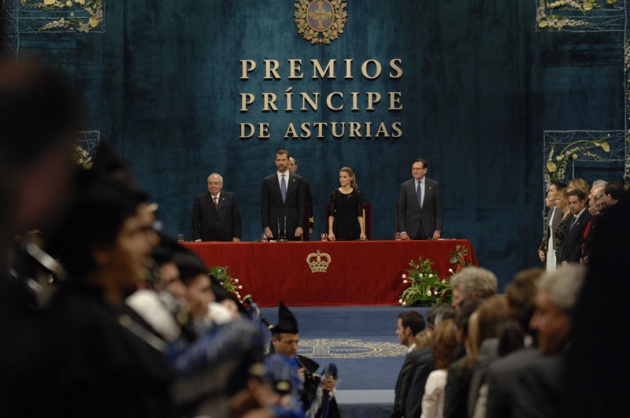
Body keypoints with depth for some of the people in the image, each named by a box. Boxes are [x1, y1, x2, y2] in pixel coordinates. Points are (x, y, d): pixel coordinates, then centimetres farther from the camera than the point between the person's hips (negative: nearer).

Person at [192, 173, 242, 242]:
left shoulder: (231, 197, 9)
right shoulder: (200, 199, 9)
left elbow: (237, 218, 7)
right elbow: (195, 221, 7)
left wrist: (236, 237, -2)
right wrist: (197, 239, -3)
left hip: (227, 240, 0)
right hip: (207, 241, 0)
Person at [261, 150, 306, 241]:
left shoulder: (298, 180, 7)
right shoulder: (267, 181, 7)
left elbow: (302, 205, 5)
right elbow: (264, 207, 4)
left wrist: (300, 226, -4)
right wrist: (266, 228, -5)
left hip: (293, 227, 0)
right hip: (274, 228, 0)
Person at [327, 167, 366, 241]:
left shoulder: (357, 194, 3)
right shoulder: (335, 193, 2)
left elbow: (360, 215, 1)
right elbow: (331, 214, 0)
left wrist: (362, 232, -8)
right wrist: (330, 232, -8)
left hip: (353, 228, 0)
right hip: (338, 228, 0)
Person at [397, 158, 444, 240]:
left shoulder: (434, 185, 4)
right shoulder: (405, 186, 5)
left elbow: (439, 210, 3)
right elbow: (401, 211, 4)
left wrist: (438, 230, -6)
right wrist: (402, 232, -4)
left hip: (429, 232, 0)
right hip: (411, 232, 0)